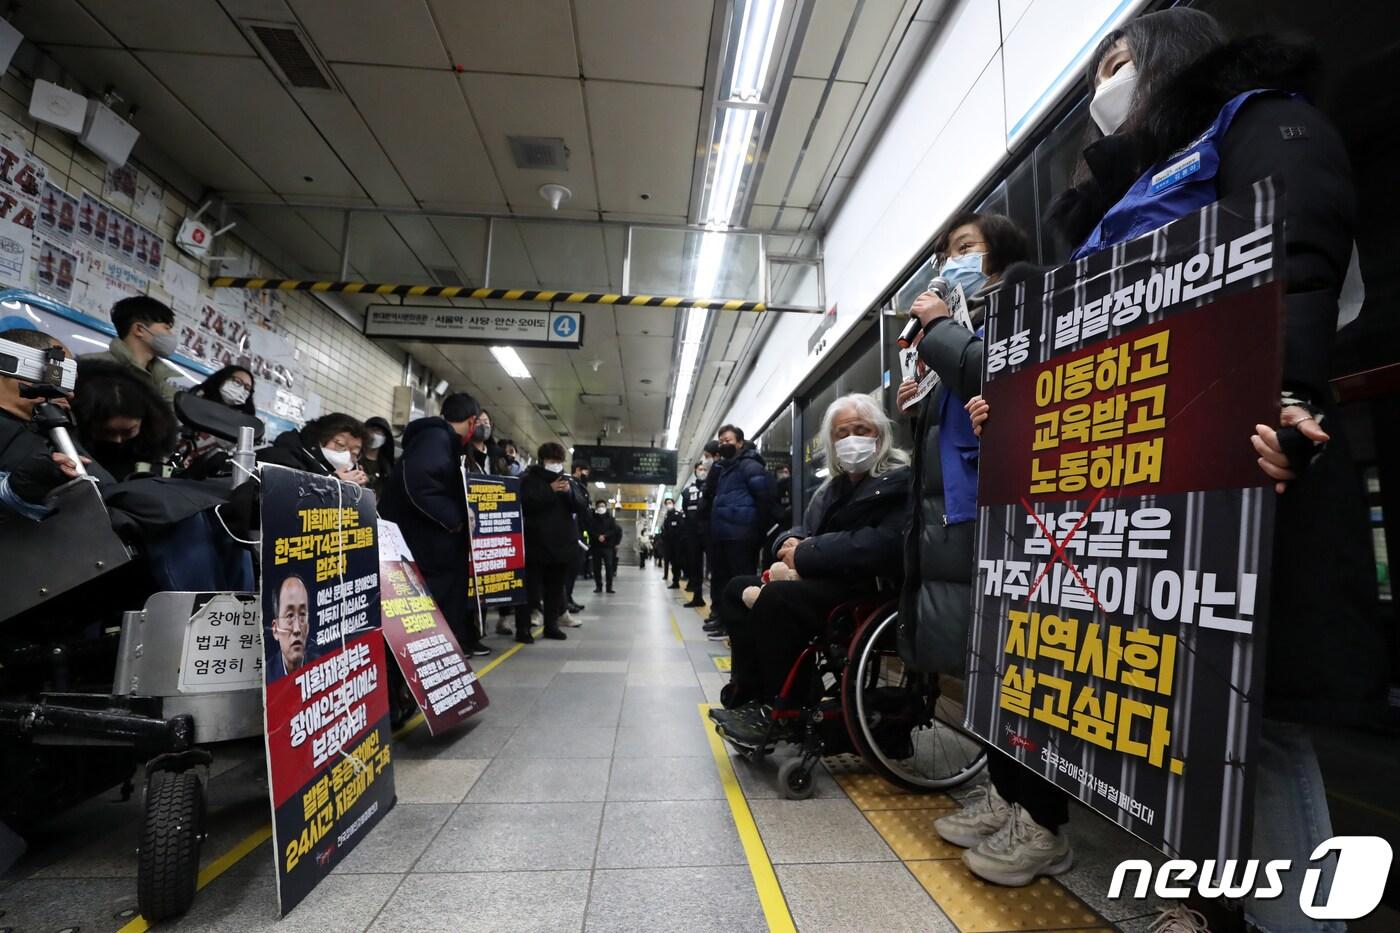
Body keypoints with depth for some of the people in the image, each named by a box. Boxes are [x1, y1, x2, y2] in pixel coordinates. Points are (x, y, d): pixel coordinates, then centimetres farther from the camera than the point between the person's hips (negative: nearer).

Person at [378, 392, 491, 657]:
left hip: (427, 538, 10)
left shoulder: (439, 438, 17)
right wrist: (453, 517, -23)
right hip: (419, 541, -10)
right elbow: (418, 481, -31)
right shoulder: (436, 437, -15)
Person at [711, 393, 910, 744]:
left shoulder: (899, 483, -10)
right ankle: (750, 696, -2)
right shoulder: (835, 485, 18)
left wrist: (806, 555, -21)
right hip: (825, 583, 10)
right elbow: (805, 528, 21)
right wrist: (791, 542, -7)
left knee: (777, 597, -30)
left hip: (867, 591, -9)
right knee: (737, 589, 4)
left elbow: (884, 545, -26)